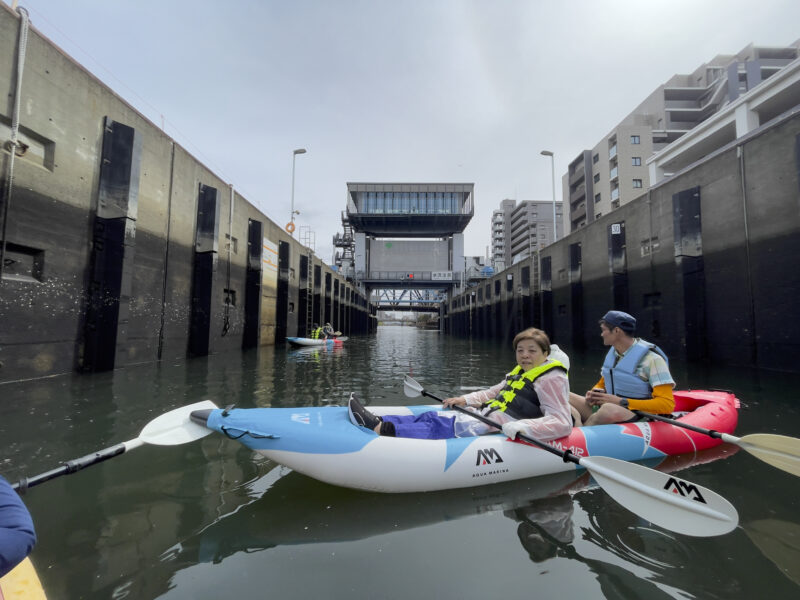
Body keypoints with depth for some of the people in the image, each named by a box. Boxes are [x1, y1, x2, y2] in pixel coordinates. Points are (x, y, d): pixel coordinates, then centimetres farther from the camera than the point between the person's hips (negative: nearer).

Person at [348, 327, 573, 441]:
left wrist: (522, 427, -33)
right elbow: (492, 393, 29)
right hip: (484, 415, 9)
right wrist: (465, 399, 15)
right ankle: (378, 422, -14)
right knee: (432, 417, -7)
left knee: (442, 428, -23)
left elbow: (562, 423, -18)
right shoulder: (518, 373, 20)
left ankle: (383, 429, -31)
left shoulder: (550, 379, -7)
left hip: (499, 427, -9)